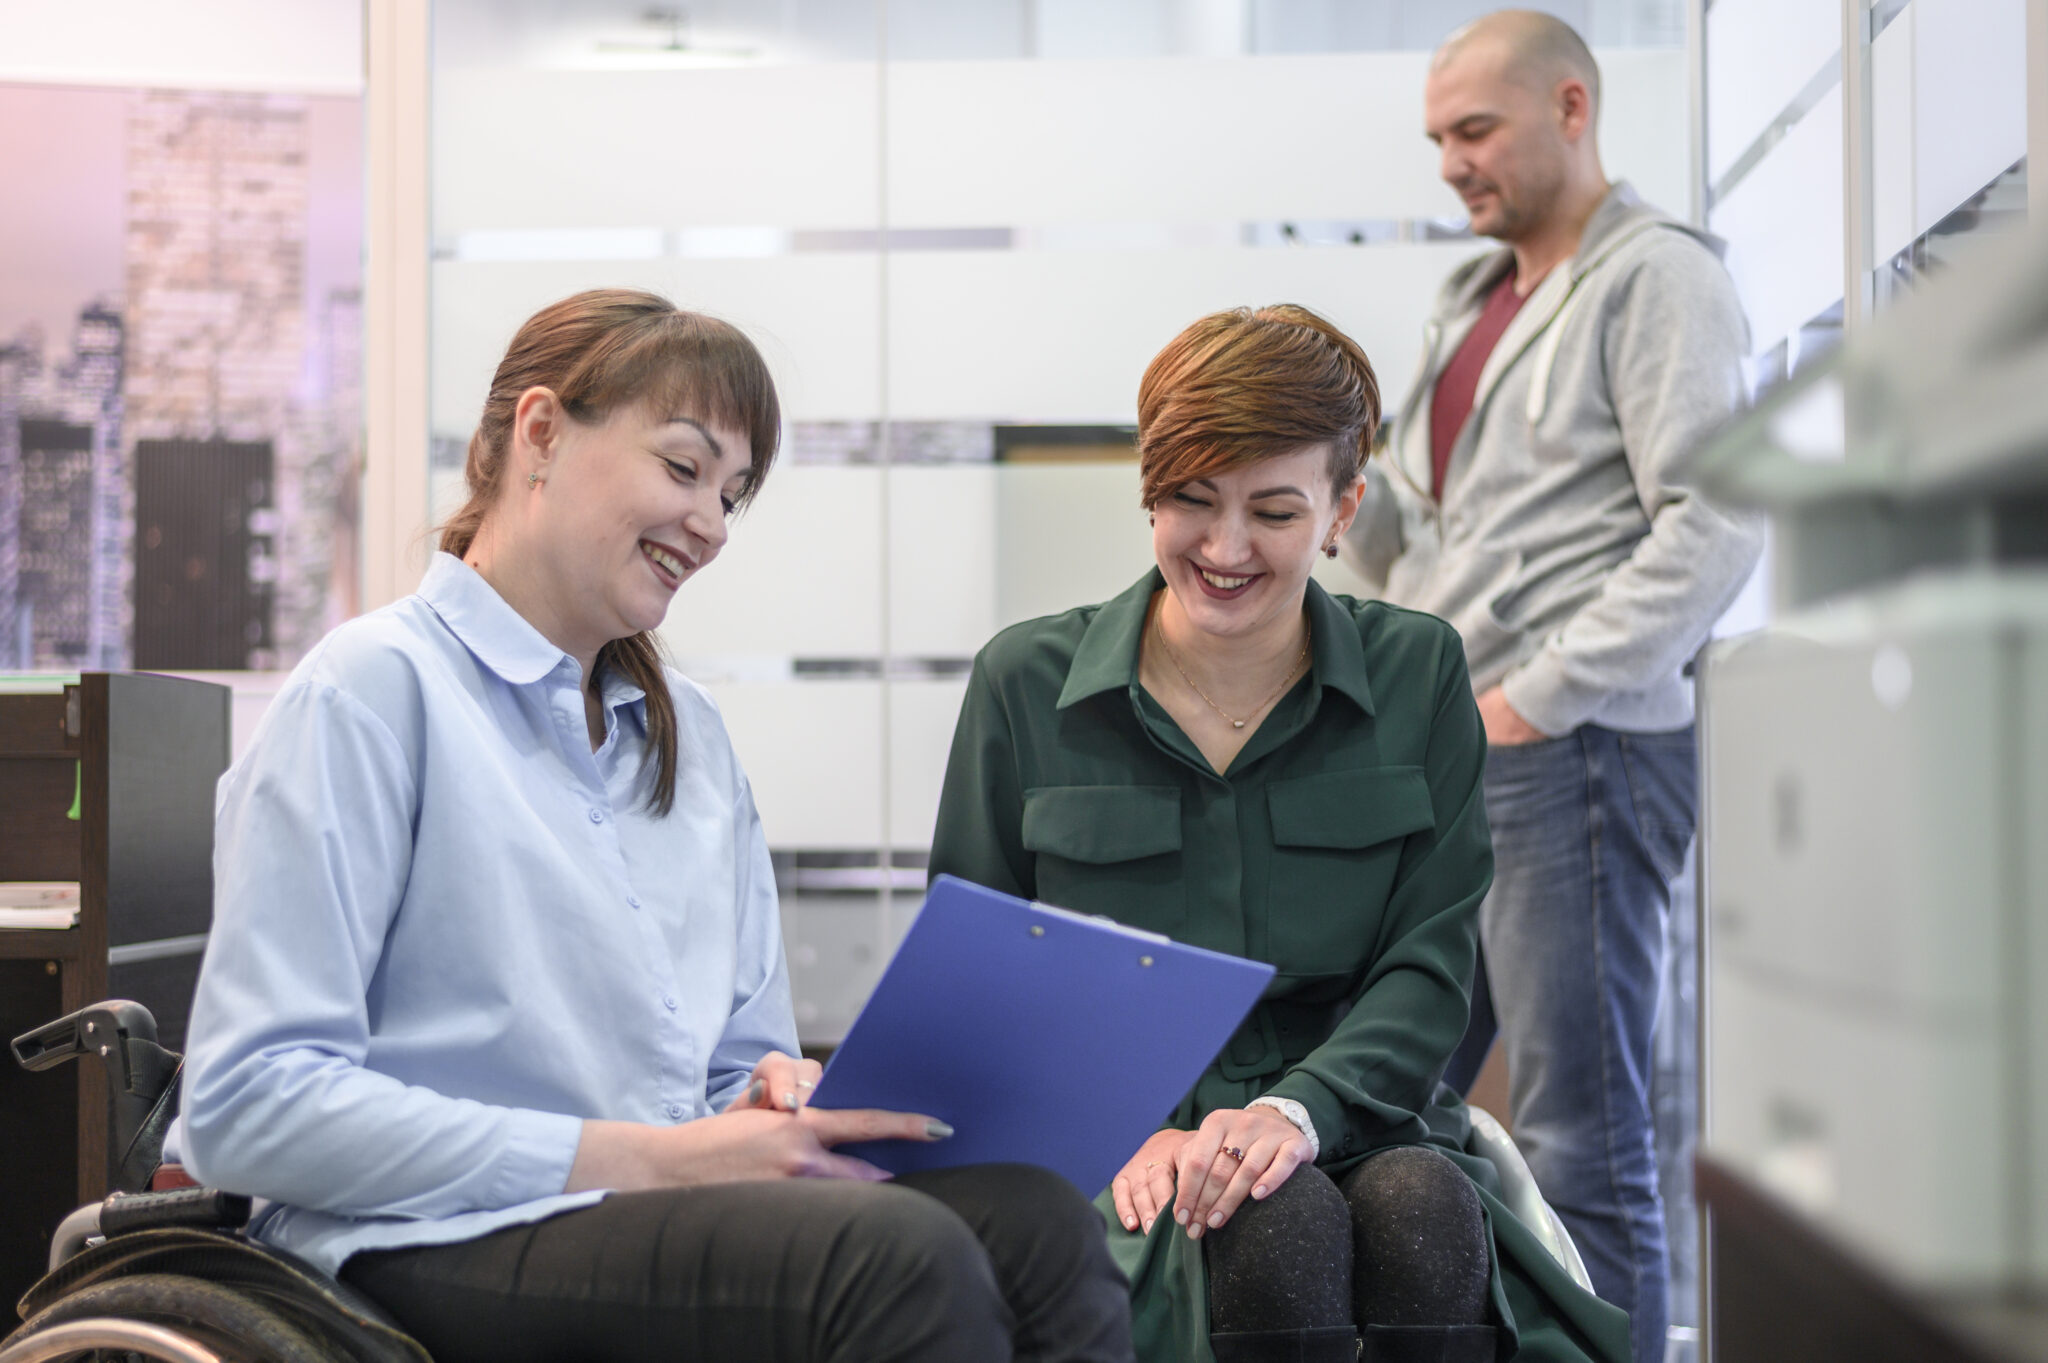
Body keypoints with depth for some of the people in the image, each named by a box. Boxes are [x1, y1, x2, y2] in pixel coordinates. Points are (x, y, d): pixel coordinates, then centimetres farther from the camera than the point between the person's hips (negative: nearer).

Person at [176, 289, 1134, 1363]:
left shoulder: (691, 735, 23)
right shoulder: (374, 690, -2)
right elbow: (245, 1109, -12)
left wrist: (779, 1099, -3)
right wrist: (647, 1158, -15)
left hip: (672, 1217, 7)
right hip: (440, 1244, -7)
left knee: (1035, 1219, -23)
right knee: (899, 1253, -33)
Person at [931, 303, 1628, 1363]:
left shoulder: (1418, 674, 8)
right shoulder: (1025, 685, 5)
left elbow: (1426, 967, 2)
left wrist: (1298, 1109, -17)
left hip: (1349, 1119, 2)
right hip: (1115, 1148, -1)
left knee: (1424, 1215, -33)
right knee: (1280, 1234, -34)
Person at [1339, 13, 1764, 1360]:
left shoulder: (1659, 278, -4)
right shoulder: (1474, 299, 21)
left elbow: (1714, 529, -15)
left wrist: (1534, 702, -16)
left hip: (1577, 758, -8)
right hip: (1442, 759, 8)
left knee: (1581, 1146, -4)